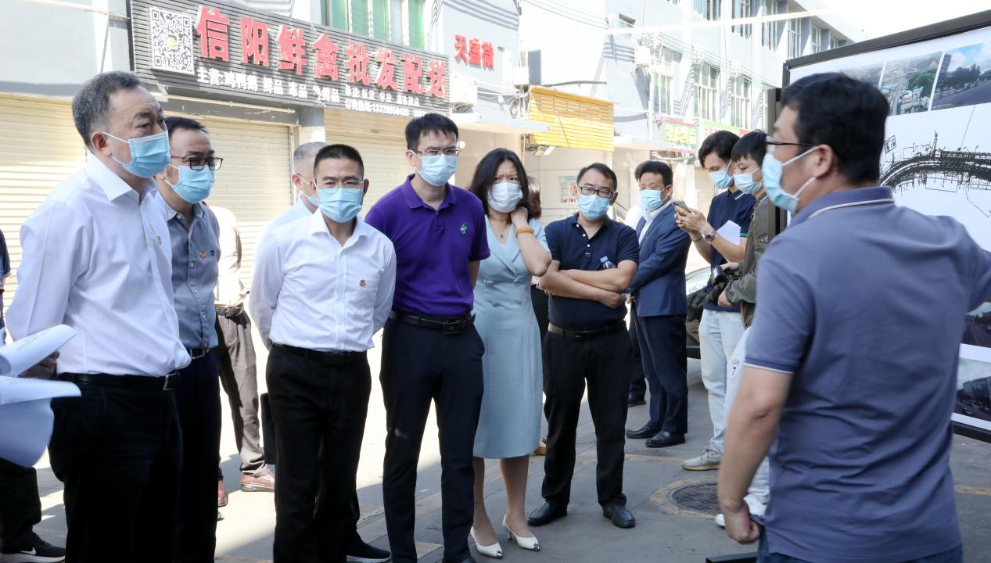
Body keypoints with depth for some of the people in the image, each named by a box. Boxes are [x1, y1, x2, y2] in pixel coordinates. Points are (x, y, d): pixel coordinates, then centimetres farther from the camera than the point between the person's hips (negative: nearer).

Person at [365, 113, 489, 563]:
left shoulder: (470, 206, 3)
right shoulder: (388, 210, -11)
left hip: (461, 336, 4)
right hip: (410, 337, -3)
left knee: (460, 452, 10)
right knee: (403, 452, 8)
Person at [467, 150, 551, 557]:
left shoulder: (532, 228, 10)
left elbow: (538, 266, -11)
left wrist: (520, 222, -3)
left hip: (520, 334, 4)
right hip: (477, 333, -4)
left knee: (518, 425, 12)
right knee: (476, 428, 4)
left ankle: (515, 515, 27)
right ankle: (479, 520, 18)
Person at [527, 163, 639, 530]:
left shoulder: (624, 236, 2)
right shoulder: (555, 232, 1)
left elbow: (622, 278, -15)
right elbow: (546, 280, -15)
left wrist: (570, 273, -11)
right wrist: (599, 293, -13)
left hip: (610, 341, 0)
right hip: (563, 341, 0)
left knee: (611, 423, 8)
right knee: (560, 423, 11)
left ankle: (612, 498, 23)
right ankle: (555, 499, 24)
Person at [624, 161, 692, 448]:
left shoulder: (675, 221, -13)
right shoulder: (644, 220, 17)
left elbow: (658, 261, -18)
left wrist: (626, 285, -12)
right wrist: (629, 289, 3)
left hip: (663, 305, -9)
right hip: (643, 304, 9)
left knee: (669, 370, -1)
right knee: (653, 370, 16)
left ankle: (674, 428, 8)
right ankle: (657, 422, 26)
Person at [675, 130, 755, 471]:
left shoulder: (752, 202, -12)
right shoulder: (718, 201, 15)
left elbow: (740, 255, -17)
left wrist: (706, 228, -15)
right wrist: (695, 234, 1)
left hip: (737, 307, -9)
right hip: (713, 303, 9)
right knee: (714, 380, 14)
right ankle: (720, 447, 23)